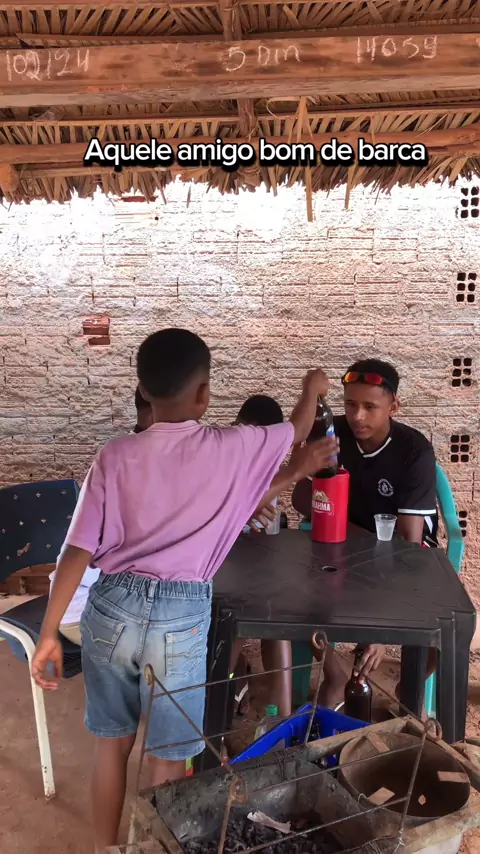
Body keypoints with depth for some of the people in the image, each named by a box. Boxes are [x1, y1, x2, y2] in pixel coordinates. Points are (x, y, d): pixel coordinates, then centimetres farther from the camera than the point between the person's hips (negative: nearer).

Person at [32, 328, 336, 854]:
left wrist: (48, 632, 3)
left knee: (112, 741, 23)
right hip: (181, 618, -2)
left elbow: (78, 550, -5)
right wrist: (312, 390, 33)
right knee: (168, 757, 17)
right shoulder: (231, 449, -7)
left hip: (112, 606, 3)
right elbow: (297, 430, 12)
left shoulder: (116, 456, -3)